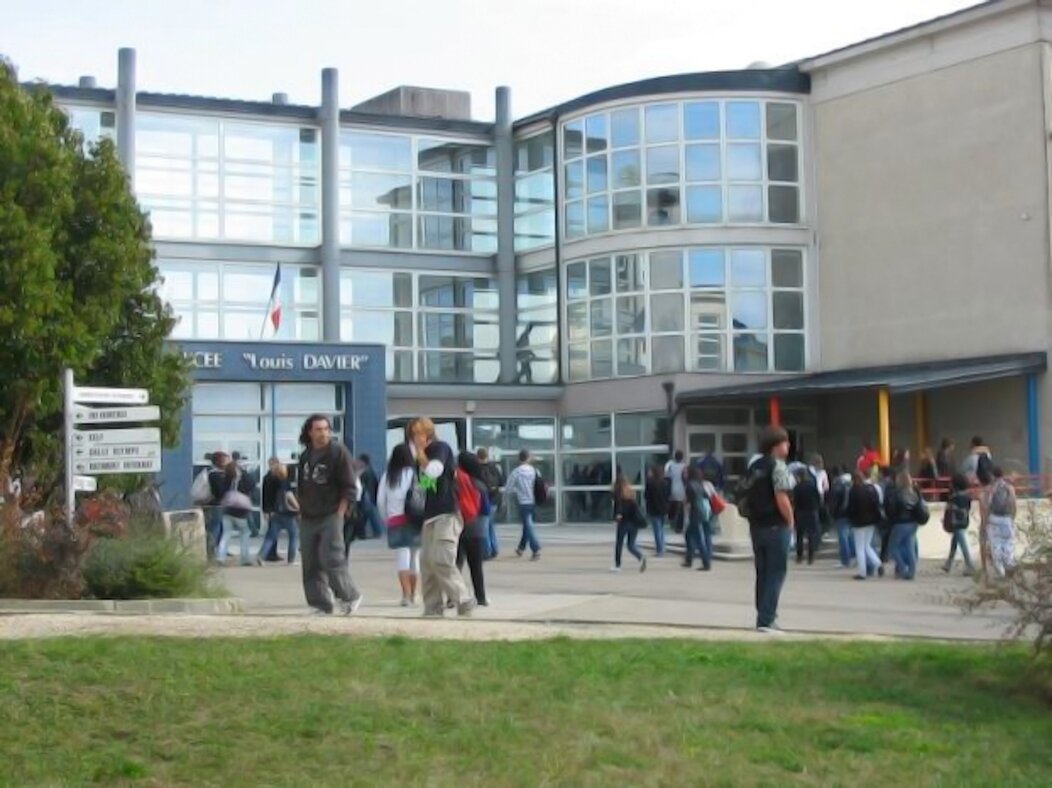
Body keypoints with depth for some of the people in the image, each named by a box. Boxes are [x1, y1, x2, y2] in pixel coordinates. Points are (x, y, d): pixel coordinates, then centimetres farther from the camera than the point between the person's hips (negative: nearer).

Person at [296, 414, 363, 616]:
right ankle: (321, 604, 10)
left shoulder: (338, 452, -6)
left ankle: (350, 596, 4)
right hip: (308, 519, 6)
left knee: (332, 559, -13)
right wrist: (301, 511, 14)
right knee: (311, 565, 4)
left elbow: (349, 487, -8)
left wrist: (339, 514, -13)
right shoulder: (305, 456, 13)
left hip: (330, 516, -6)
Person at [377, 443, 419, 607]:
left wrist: (386, 519, 16)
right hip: (413, 519, -1)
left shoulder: (387, 475, 7)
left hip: (394, 521, 1)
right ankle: (413, 595, 15)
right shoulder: (412, 473, -2)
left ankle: (406, 595, -17)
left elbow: (380, 500, 5)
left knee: (402, 556, -3)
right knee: (415, 557, 11)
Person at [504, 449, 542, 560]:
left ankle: (536, 550, -17)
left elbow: (508, 490, -4)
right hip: (533, 502, 5)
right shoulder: (534, 470, 2)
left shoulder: (515, 472, -8)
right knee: (527, 525, 19)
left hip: (523, 503, -5)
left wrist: (511, 496, 17)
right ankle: (521, 548, 32)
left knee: (528, 526, -4)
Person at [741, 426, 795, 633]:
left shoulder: (753, 468, 12)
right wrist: (790, 521, -10)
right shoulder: (777, 466, -13)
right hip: (776, 527, -7)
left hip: (756, 527, 8)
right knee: (776, 573, -2)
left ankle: (765, 615, 21)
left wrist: (753, 517, 15)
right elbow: (781, 498, -20)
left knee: (762, 573, 14)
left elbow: (746, 498, 13)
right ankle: (766, 620, -5)